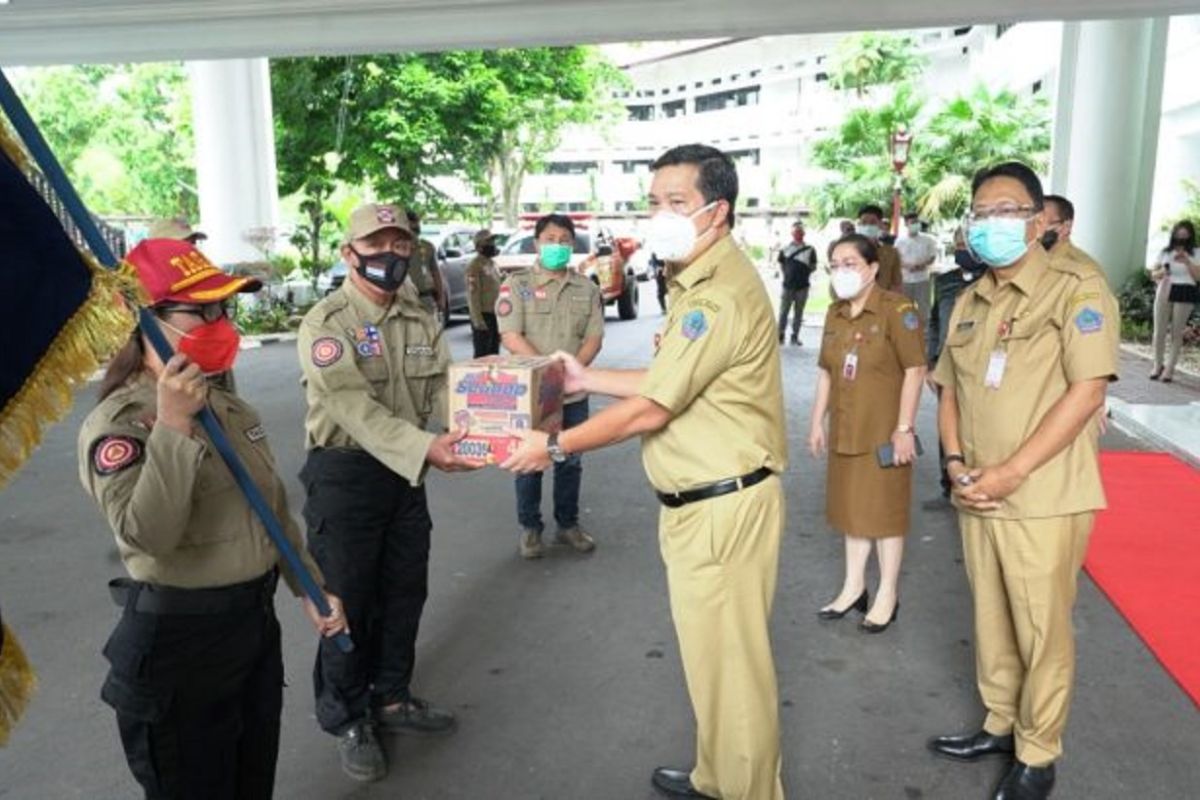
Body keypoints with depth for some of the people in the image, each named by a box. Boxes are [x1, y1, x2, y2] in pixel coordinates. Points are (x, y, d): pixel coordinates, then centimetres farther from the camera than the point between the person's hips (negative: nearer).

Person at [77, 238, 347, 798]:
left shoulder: (233, 409, 5)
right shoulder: (116, 424, -18)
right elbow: (147, 535, -33)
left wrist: (310, 589, 15)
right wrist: (172, 428, -35)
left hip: (256, 622, 7)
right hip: (178, 638, -7)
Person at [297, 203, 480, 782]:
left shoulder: (421, 320, 6)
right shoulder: (324, 324, -15)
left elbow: (446, 387, -5)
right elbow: (356, 410, -27)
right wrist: (425, 448, -40)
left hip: (406, 472, 6)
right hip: (344, 474, -6)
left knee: (404, 592, 17)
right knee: (347, 601, 6)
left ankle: (392, 699, 38)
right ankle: (347, 721, 26)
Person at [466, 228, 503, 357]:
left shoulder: (492, 263, 15)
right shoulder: (475, 266, -12)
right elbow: (473, 295, -17)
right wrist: (478, 320, -22)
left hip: (495, 314, 9)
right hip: (483, 315, -9)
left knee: (494, 353, 14)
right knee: (482, 354, -5)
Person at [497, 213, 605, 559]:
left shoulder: (587, 289, 7)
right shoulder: (517, 285, -4)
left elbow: (594, 337, 1)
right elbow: (511, 337, -12)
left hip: (573, 393, 3)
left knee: (570, 461, 13)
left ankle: (568, 524, 28)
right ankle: (529, 528, 21)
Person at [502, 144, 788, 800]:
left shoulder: (720, 294, -22)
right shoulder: (699, 283, 14)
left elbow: (650, 409, -20)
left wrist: (555, 447, -10)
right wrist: (589, 378, 15)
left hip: (723, 504, -11)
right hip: (697, 500, 11)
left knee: (727, 658, 5)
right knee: (709, 651, 22)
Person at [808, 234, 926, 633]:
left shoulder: (897, 309, -14)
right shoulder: (835, 313, 8)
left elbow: (915, 370, -15)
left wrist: (904, 428, -18)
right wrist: (817, 421, 12)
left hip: (883, 431, -6)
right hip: (845, 430, 7)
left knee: (885, 510, 6)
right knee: (852, 507, 16)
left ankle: (888, 595, 21)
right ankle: (854, 586, 30)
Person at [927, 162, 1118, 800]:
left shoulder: (1076, 290, -8)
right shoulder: (969, 303, 12)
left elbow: (1087, 391, -16)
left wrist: (1012, 472, -19)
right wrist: (956, 463, -2)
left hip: (1043, 500, -5)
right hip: (976, 498, 6)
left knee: (1042, 632, 7)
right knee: (992, 620, 17)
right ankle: (1000, 724, 35)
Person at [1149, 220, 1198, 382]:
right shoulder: (1165, 252, 8)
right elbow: (1153, 273, 11)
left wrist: (1187, 262, -17)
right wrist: (1161, 272, -11)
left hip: (1184, 294, -2)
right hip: (1164, 292, 2)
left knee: (1177, 333, -2)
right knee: (1159, 331, -1)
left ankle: (1170, 368, 2)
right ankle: (1158, 365, 11)